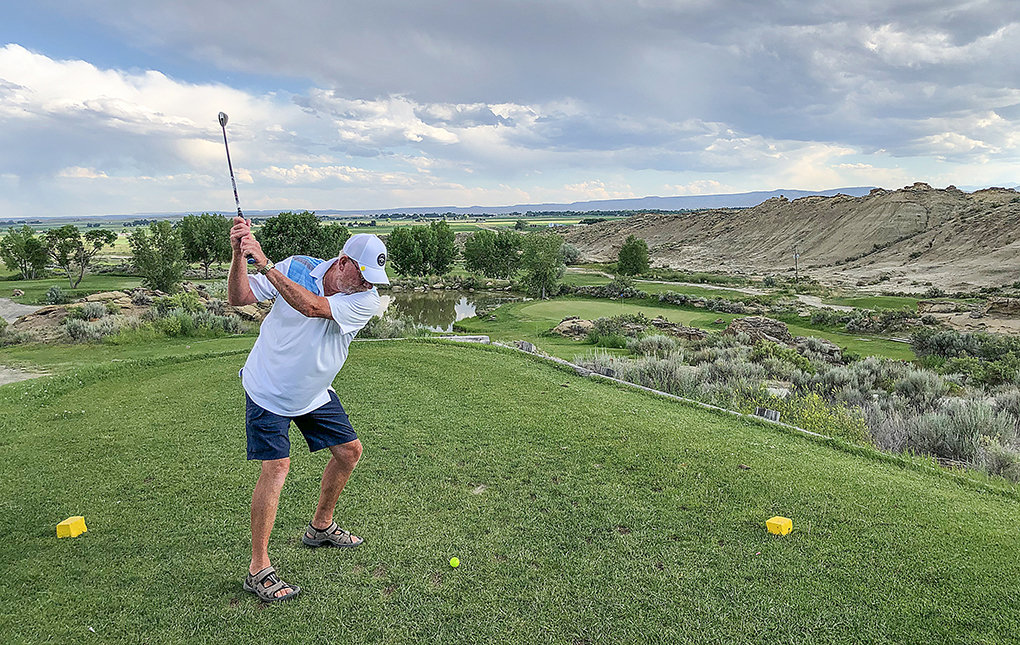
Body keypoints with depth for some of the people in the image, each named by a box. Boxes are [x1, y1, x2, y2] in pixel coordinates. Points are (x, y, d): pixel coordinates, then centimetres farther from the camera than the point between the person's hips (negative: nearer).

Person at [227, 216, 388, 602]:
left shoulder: (367, 301, -19)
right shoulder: (296, 268, -18)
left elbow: (311, 307, -34)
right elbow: (238, 298, -18)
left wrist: (265, 263, -38)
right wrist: (239, 257, -34)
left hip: (315, 393, 4)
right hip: (268, 390, -4)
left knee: (350, 451, 8)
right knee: (277, 466, -14)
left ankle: (320, 528, 32)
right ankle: (258, 570, -3)